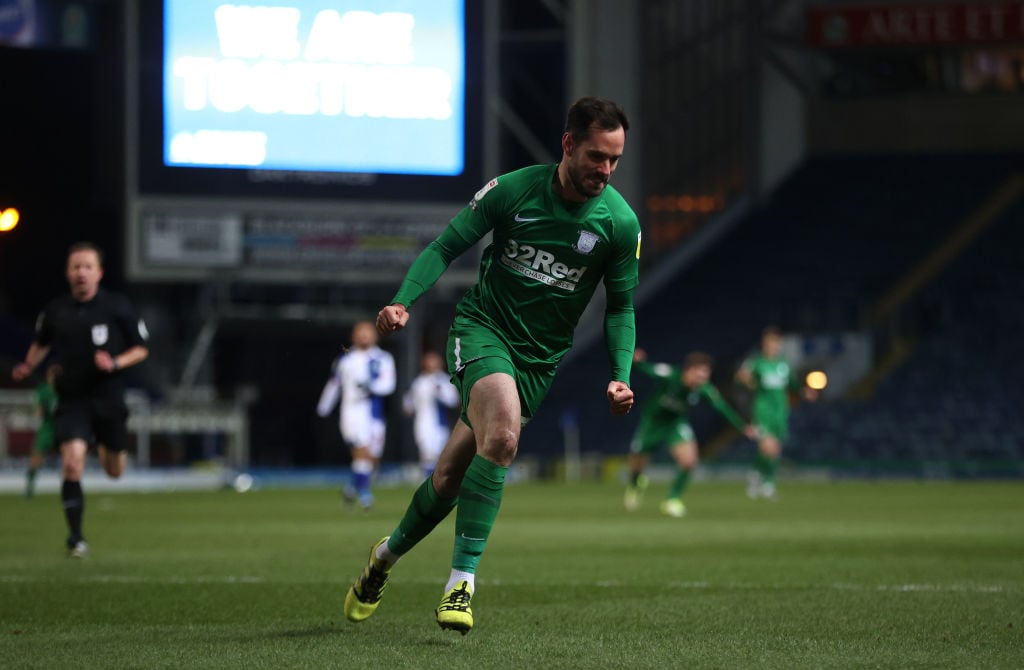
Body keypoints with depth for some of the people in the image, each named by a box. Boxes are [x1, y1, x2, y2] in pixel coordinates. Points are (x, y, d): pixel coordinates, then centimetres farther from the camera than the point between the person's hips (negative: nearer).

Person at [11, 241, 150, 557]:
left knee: (114, 471, 13)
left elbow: (141, 349, 2)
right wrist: (28, 365, 2)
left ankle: (107, 449, 53)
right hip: (72, 400, 0)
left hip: (109, 399, 0)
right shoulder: (56, 311, 0)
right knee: (72, 465, -19)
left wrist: (116, 363, -16)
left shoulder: (118, 307, -6)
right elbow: (42, 342, 20)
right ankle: (76, 537, -9)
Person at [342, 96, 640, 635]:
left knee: (451, 477, 4)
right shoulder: (513, 190, -10)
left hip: (542, 357, 3)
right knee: (503, 432, -32)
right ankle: (462, 577, -26)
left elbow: (620, 307, 7)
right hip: (483, 327, -3)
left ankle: (388, 554, 33)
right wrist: (403, 301, -18)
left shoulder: (620, 222, -5)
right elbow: (445, 247, -2)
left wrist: (620, 376, -7)